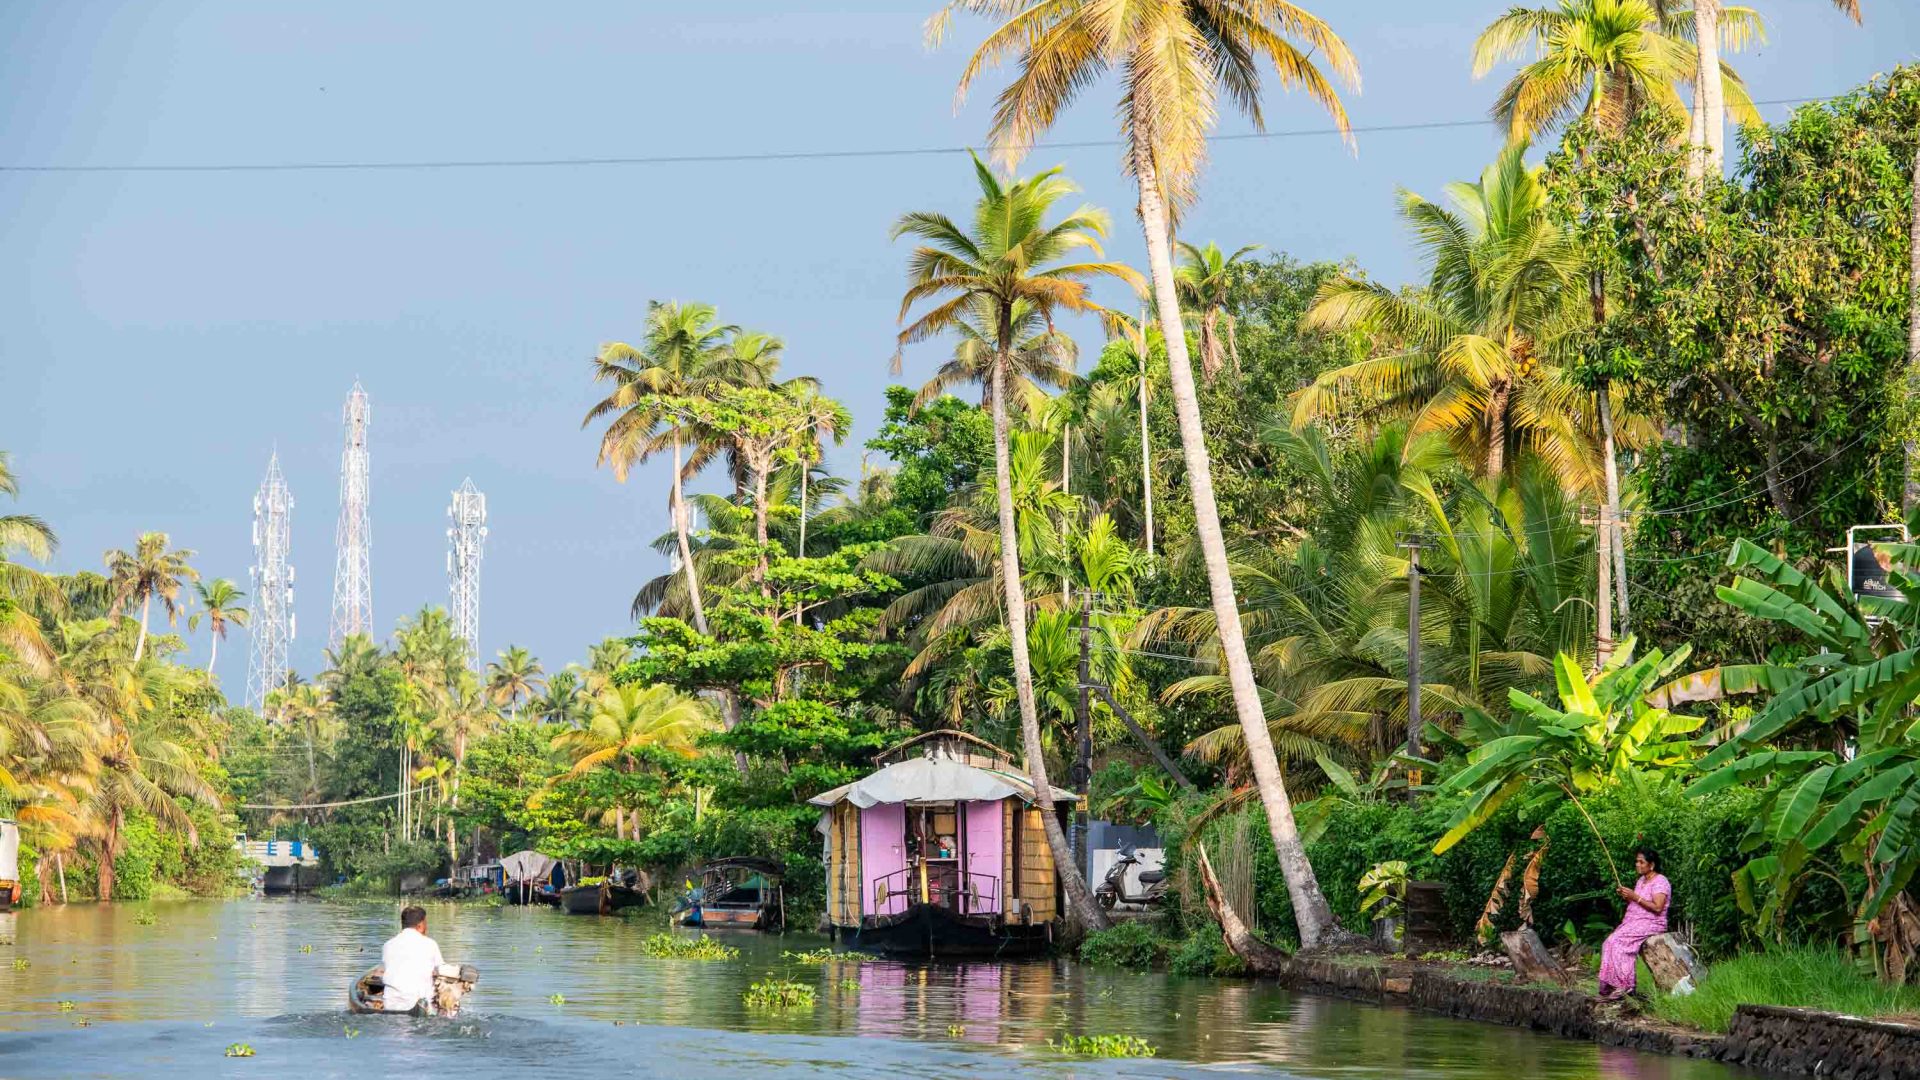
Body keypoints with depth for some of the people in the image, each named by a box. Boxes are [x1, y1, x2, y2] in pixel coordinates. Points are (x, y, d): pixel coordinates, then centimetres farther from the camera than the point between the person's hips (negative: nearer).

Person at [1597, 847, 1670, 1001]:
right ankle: (1609, 987, -22)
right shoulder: (1640, 880, 20)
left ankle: (1623, 985, -25)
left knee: (1617, 941, -27)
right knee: (1609, 943, -16)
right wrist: (1626, 897, 3)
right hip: (1634, 922, 8)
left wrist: (1635, 897, -17)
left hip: (1651, 924, -8)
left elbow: (1657, 908, -19)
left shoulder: (1660, 882, -8)